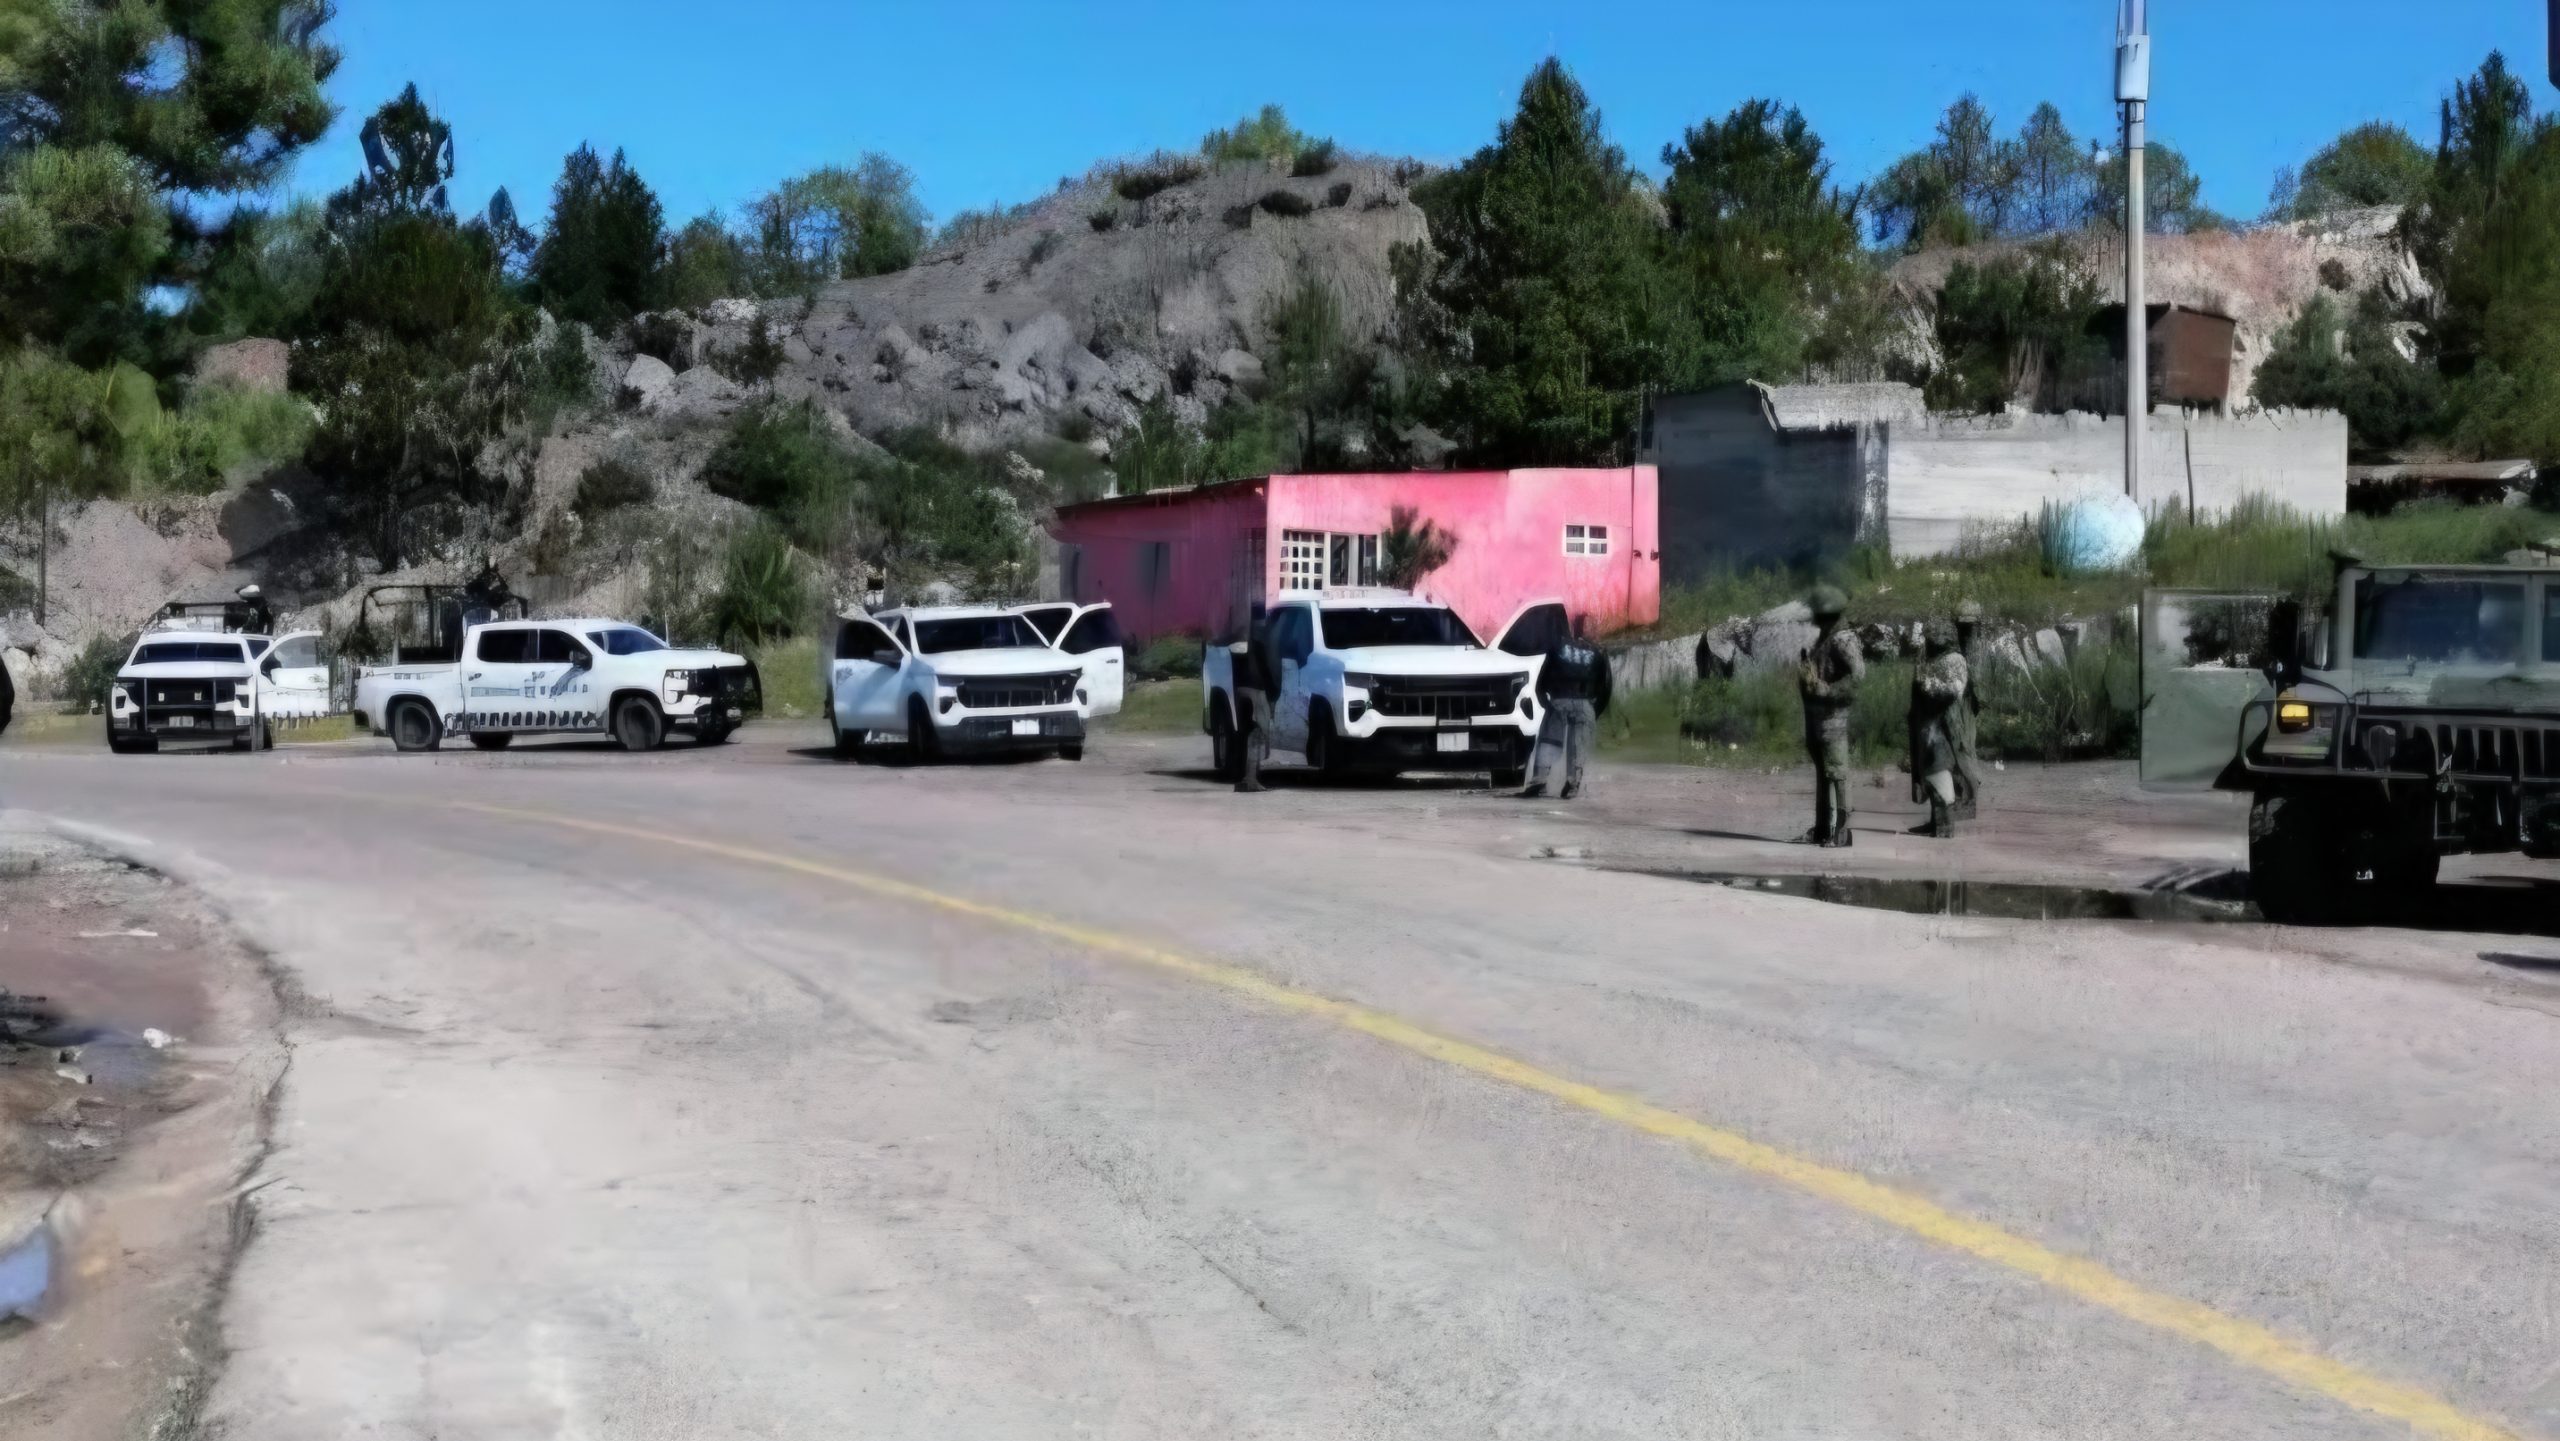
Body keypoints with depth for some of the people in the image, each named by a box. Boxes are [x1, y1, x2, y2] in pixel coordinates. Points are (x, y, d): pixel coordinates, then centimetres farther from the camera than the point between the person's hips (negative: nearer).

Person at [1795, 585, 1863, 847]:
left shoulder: (1842, 641, -13)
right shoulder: (1822, 640, 16)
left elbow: (1857, 674, -24)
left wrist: (1825, 689, -22)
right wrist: (1804, 667, 5)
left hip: (1832, 716, -10)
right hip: (1815, 716, 10)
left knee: (1837, 773, -7)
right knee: (1821, 775, 13)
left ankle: (1841, 830, -5)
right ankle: (1822, 830, 18)